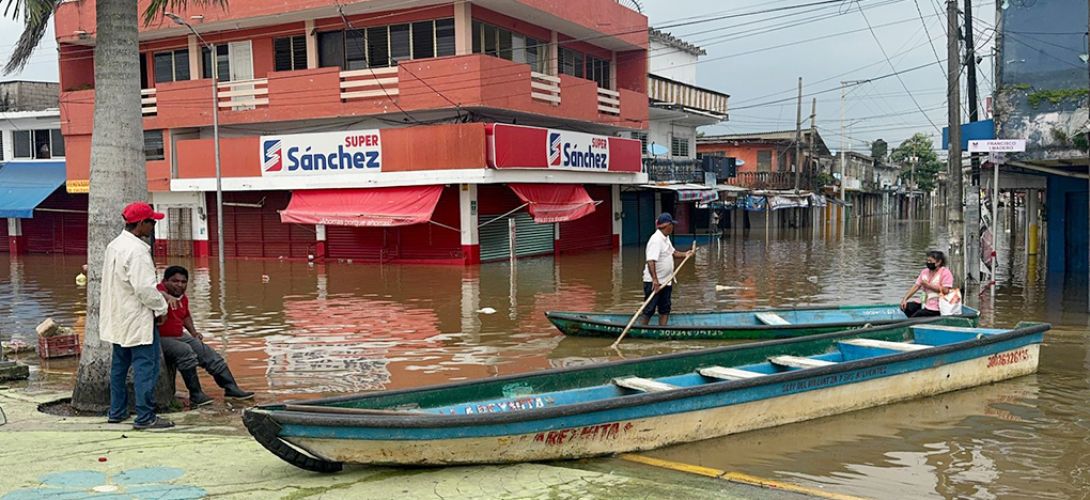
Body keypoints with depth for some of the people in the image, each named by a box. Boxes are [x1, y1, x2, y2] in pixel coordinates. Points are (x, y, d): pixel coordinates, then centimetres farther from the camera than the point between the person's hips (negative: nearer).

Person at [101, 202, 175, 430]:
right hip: (137, 320, -10)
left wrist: (160, 297, 16)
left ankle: (117, 411, 27)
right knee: (146, 366, -5)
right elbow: (145, 288, -24)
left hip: (118, 320, 10)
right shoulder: (137, 250, -21)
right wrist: (161, 307, -8)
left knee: (120, 364, 18)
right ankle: (145, 417, -3)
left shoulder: (114, 245, 10)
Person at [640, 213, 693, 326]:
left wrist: (684, 254, 6)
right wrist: (655, 280, -36)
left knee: (665, 309, 13)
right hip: (653, 282, -10)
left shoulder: (666, 238, 11)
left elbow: (672, 252, 25)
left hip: (666, 281, 10)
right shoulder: (656, 240, -21)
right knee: (649, 310, -6)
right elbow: (650, 261, -30)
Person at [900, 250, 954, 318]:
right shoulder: (924, 272, 11)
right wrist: (905, 299, -6)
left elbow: (945, 290, -20)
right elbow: (916, 286, 6)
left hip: (935, 308, -8)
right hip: (925, 304, 8)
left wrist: (929, 285, -15)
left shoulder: (945, 272, -10)